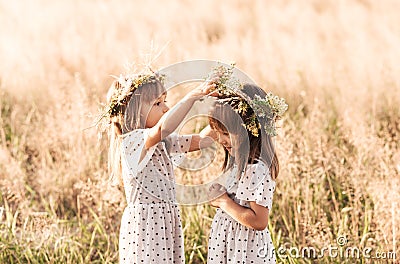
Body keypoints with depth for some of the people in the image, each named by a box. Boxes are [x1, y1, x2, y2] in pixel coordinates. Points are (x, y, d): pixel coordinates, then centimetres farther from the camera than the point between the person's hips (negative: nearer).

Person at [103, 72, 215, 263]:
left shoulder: (163, 142, 12)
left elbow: (200, 140, 15)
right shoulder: (131, 141, -18)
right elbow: (162, 128, -37)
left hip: (166, 222, 9)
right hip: (144, 225, -9)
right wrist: (194, 95, -37)